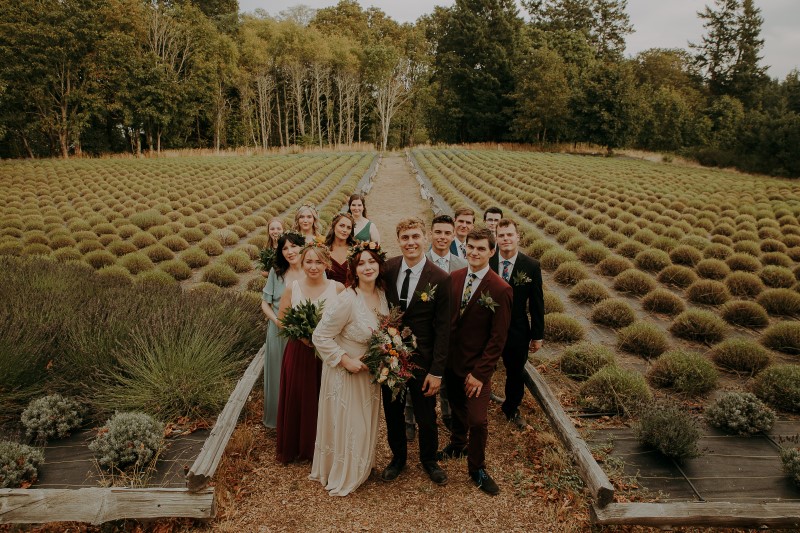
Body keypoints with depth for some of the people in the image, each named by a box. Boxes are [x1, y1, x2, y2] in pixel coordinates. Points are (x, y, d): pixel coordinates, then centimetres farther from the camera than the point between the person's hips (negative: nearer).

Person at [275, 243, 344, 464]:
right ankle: (295, 447, 32)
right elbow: (281, 320, 4)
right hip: (298, 352, 1)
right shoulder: (292, 288, -3)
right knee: (297, 400, 10)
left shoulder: (338, 288, -7)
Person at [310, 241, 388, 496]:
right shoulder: (347, 300, -29)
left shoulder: (382, 293, -6)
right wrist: (345, 360, -24)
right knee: (345, 424, 11)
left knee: (365, 424, 23)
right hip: (346, 371, -7)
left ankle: (360, 469, 47)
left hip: (370, 372, 7)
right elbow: (321, 336, -22)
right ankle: (340, 477, 34)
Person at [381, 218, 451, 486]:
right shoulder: (387, 269, -7)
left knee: (426, 417, 14)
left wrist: (437, 371, -12)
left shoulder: (440, 279, -14)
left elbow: (442, 329, -11)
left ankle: (429, 460, 42)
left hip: (422, 361, -2)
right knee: (392, 413, 19)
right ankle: (398, 457, 44)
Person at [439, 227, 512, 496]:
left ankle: (477, 468, 23)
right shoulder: (454, 278, -2)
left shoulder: (501, 290, -17)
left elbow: (498, 338, -15)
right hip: (451, 360, 5)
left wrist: (480, 373, -15)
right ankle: (458, 444, 49)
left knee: (477, 420, -1)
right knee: (456, 408, 22)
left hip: (477, 367, -4)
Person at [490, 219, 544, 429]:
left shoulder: (531, 266, -9)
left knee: (516, 374, 19)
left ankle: (511, 409, 45)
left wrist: (537, 335, -1)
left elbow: (537, 303, -3)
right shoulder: (486, 262, -10)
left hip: (517, 332, 1)